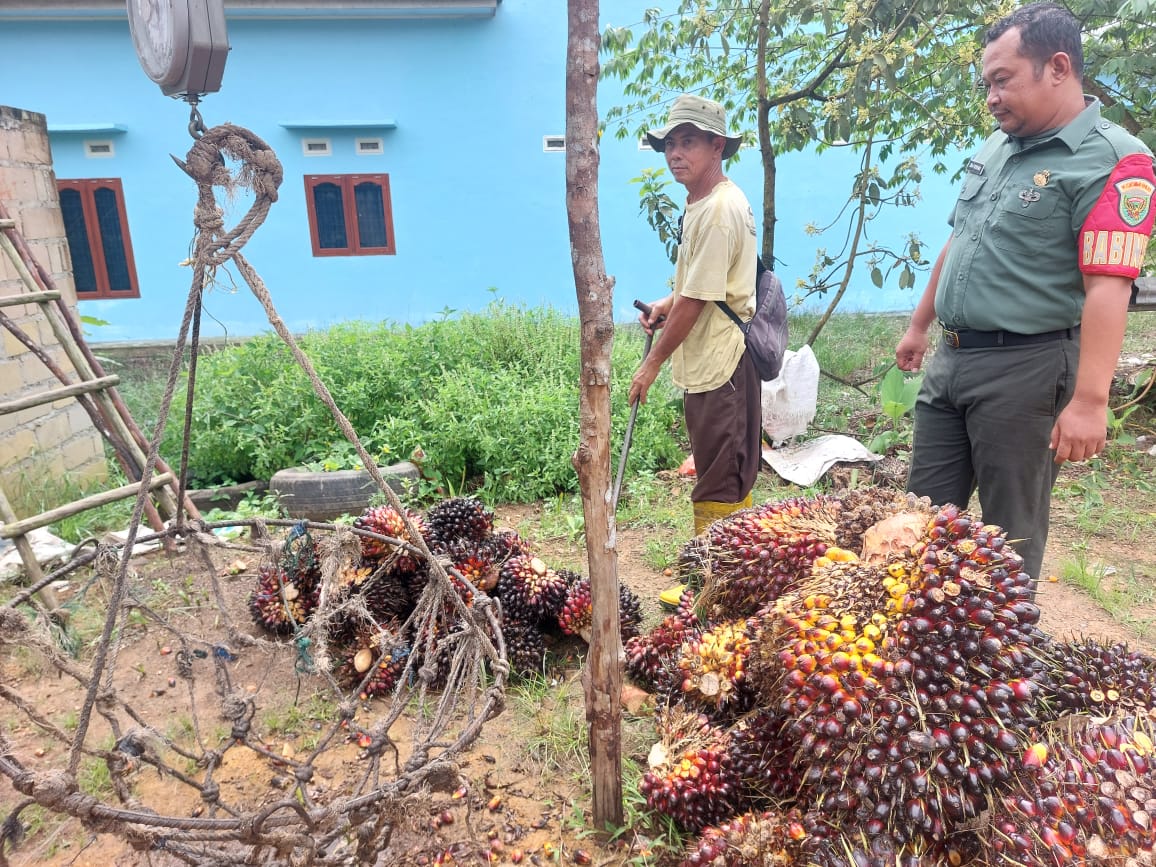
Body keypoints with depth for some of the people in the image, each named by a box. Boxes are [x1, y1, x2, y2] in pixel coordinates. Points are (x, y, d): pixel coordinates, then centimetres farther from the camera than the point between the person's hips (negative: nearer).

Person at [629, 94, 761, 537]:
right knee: (731, 480, 20)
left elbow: (696, 300, -19)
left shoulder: (718, 210, -18)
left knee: (717, 490, -1)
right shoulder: (703, 202, 14)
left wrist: (653, 362, -10)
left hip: (719, 364, -11)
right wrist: (666, 305, 8)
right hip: (709, 363, 11)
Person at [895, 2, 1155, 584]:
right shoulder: (996, 146, 12)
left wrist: (1089, 400, -26)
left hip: (1024, 369, -7)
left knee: (1010, 535, 6)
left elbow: (1106, 288, -20)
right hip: (949, 359, 8)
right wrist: (919, 327, 22)